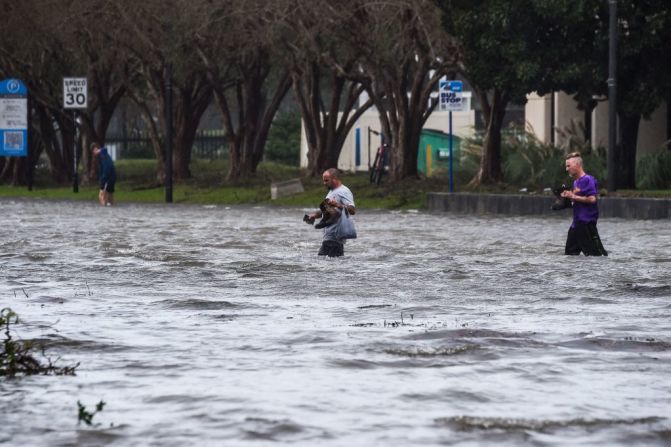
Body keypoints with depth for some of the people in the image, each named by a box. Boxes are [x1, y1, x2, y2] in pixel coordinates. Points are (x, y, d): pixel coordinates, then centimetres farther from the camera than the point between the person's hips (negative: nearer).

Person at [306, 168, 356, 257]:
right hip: (328, 236, 11)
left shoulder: (344, 192, -11)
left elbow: (352, 210, -24)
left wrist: (338, 205, -37)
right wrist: (315, 215, 15)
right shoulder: (331, 191, 21)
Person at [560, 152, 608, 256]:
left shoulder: (588, 180, -12)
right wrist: (567, 196, 9)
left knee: (596, 253, -10)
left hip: (587, 223, -10)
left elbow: (592, 199, -22)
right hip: (576, 223, 10)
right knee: (569, 253, 9)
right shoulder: (575, 182, 17)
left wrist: (573, 196, -16)